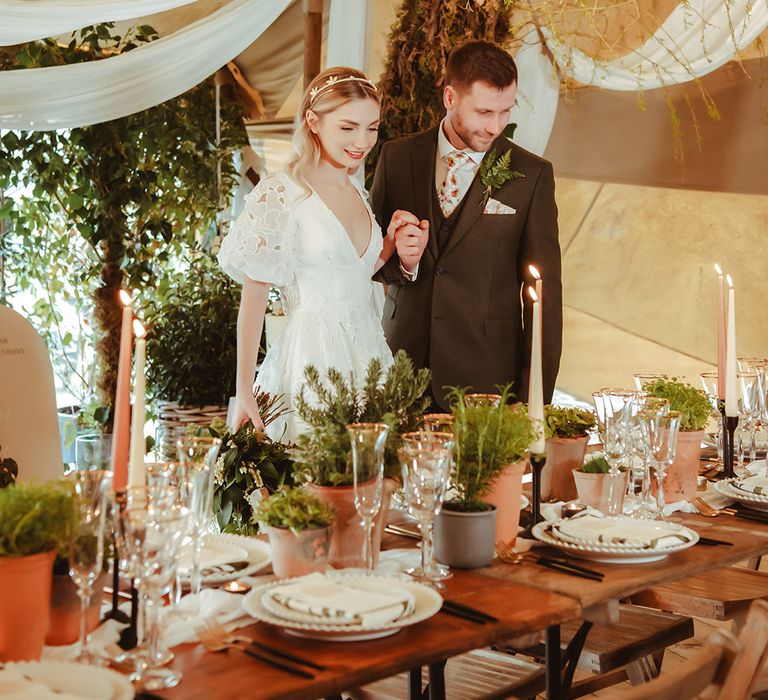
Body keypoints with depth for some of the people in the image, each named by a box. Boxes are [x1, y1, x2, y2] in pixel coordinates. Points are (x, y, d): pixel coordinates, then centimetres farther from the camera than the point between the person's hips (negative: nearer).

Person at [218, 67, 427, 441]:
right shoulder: (279, 196, -10)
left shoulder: (359, 195, 11)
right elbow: (253, 298, -9)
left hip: (368, 352, 7)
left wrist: (394, 249, 2)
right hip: (312, 358, -7)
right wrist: (244, 393, -13)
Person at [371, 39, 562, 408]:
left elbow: (545, 291, -1)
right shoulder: (397, 157, 4)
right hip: (404, 355, 2)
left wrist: (536, 395, -5)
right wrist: (399, 259, -14)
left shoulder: (531, 175, -2)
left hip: (487, 371, -2)